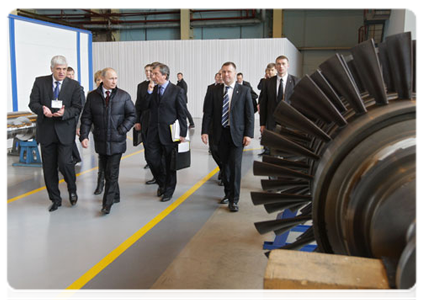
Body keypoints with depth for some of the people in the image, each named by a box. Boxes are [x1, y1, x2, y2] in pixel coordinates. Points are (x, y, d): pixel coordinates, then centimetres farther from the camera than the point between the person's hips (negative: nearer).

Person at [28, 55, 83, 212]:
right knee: (49, 167, 8)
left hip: (65, 131, -2)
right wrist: (42, 109, -21)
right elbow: (33, 103, 2)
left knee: (64, 162, -13)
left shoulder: (74, 85, 0)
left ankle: (72, 190, 17)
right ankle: (55, 199, 23)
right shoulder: (40, 82, 4)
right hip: (46, 130, 2)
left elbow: (77, 108, -4)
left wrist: (64, 113, -24)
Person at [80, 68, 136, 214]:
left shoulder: (124, 96, -1)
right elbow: (86, 118, 2)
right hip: (101, 141, 3)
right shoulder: (92, 96, 2)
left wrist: (121, 130, -10)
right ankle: (115, 196, 30)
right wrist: (84, 136, -9)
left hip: (117, 141, -3)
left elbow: (132, 115, 2)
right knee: (106, 171, 13)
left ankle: (108, 203, 2)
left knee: (112, 173, -5)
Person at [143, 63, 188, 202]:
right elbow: (145, 107, 5)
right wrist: (149, 92, -9)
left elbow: (182, 114, -7)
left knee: (169, 163, 7)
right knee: (153, 160, 3)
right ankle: (162, 183, 29)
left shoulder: (177, 91, -7)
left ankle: (169, 190, 24)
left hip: (169, 133, -4)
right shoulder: (153, 89, 9)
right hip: (154, 132, 4)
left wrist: (182, 133, -9)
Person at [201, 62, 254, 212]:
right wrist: (205, 131, -6)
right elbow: (208, 112, 5)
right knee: (225, 166, 11)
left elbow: (249, 114, -2)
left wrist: (248, 134, -10)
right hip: (221, 134, 3)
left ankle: (234, 200, 1)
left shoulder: (244, 91, 0)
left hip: (237, 134, -3)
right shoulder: (215, 91, 6)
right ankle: (228, 193, 29)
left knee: (235, 166, -7)